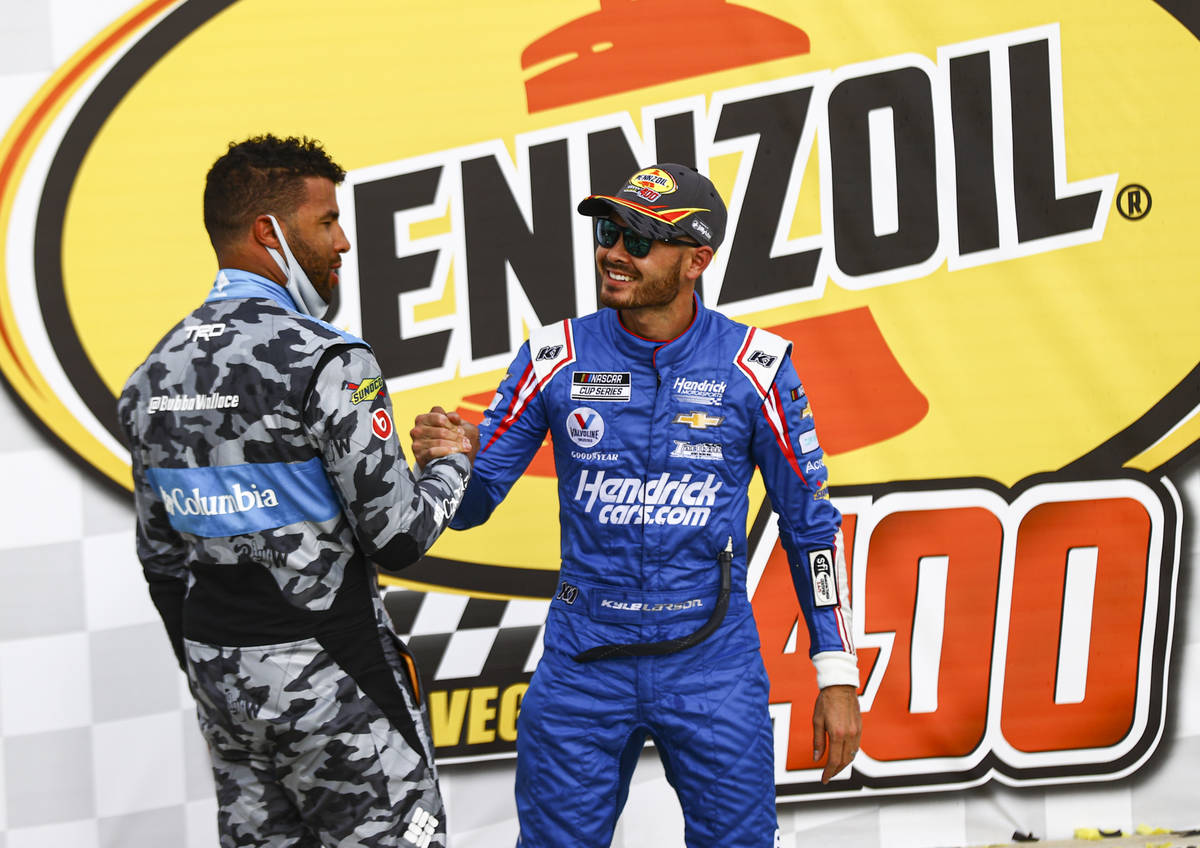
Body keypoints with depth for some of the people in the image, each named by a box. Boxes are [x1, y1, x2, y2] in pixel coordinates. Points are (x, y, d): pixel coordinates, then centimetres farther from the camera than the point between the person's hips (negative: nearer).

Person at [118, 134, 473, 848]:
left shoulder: (156, 374, 7)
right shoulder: (326, 363, -17)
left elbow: (162, 555, 14)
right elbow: (399, 536, -17)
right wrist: (451, 464, 2)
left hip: (217, 663, 8)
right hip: (328, 673, -8)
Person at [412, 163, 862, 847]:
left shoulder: (754, 366, -5)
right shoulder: (556, 359, -2)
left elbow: (811, 521, 1)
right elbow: (473, 502, 3)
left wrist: (839, 676, -1)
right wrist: (444, 461, -22)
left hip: (713, 666, -1)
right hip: (583, 665, 1)